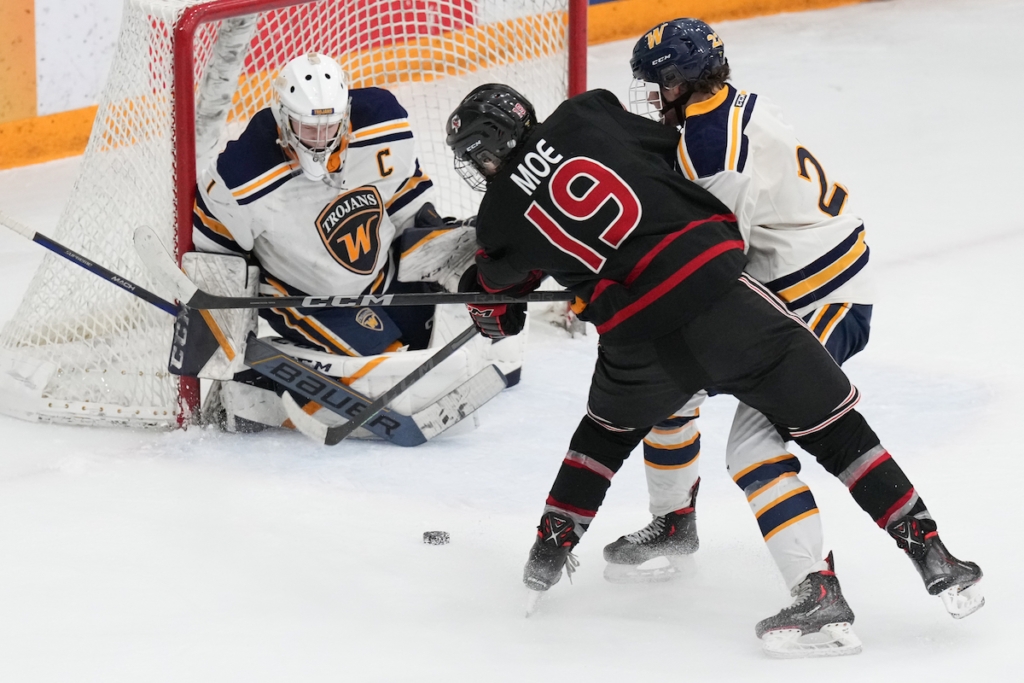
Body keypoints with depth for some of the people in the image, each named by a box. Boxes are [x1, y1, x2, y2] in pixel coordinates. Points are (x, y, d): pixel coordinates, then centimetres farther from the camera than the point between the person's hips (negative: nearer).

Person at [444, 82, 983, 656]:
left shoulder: (502, 222, 9)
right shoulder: (583, 118, 7)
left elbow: (494, 309, 26)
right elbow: (675, 151, 14)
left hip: (639, 343, 1)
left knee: (610, 427, 35)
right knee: (833, 427, 5)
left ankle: (551, 549, 38)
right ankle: (930, 553, 1)